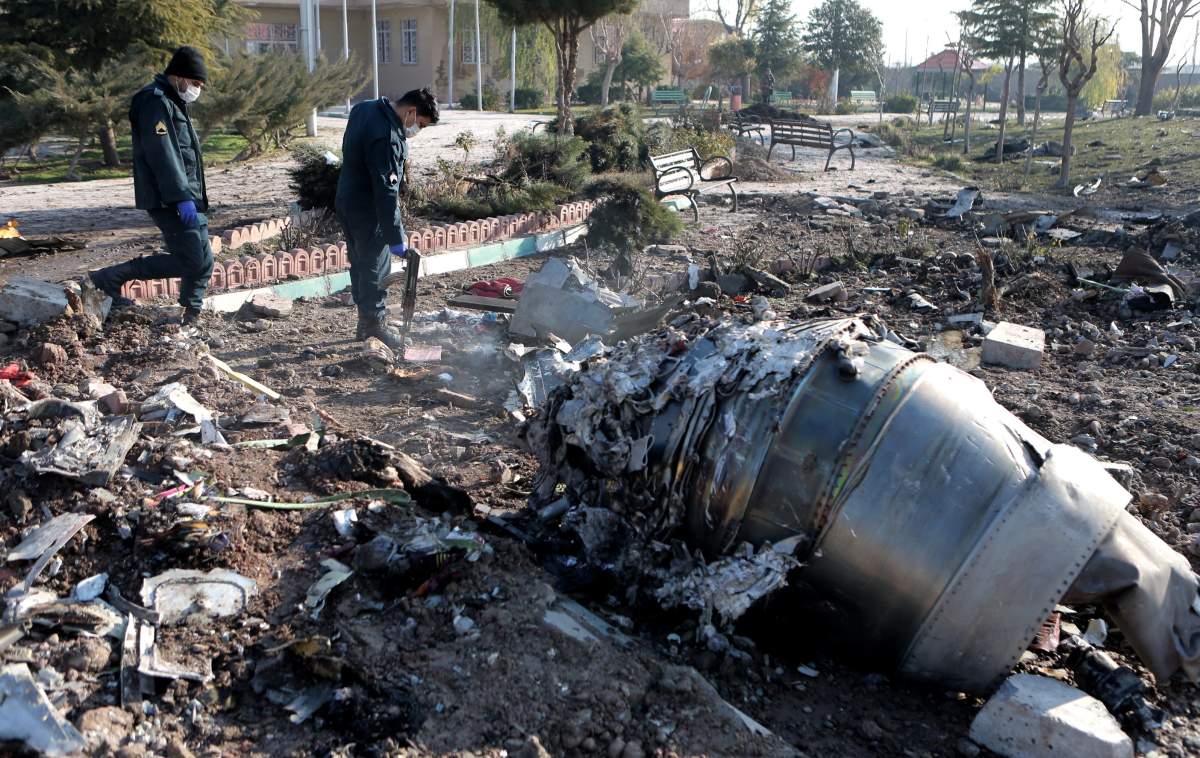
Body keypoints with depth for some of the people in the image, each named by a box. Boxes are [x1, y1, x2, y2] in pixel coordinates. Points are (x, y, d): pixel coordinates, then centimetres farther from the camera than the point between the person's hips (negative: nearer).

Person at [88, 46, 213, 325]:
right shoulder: (155, 102, -12)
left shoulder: (172, 103, 21)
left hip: (187, 199, 10)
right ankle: (110, 278, -5)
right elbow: (161, 155, -22)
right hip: (168, 201, -10)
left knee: (204, 261, 10)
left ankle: (192, 317, 20)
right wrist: (182, 197, -26)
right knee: (189, 262, -13)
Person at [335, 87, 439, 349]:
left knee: (360, 264, 17)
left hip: (347, 202, 10)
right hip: (368, 212, -10)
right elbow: (385, 190, -29)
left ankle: (365, 321, 27)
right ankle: (375, 323, 12)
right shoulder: (387, 137, -28)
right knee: (375, 268, 1)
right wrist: (395, 237, -26)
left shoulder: (364, 109, 3)